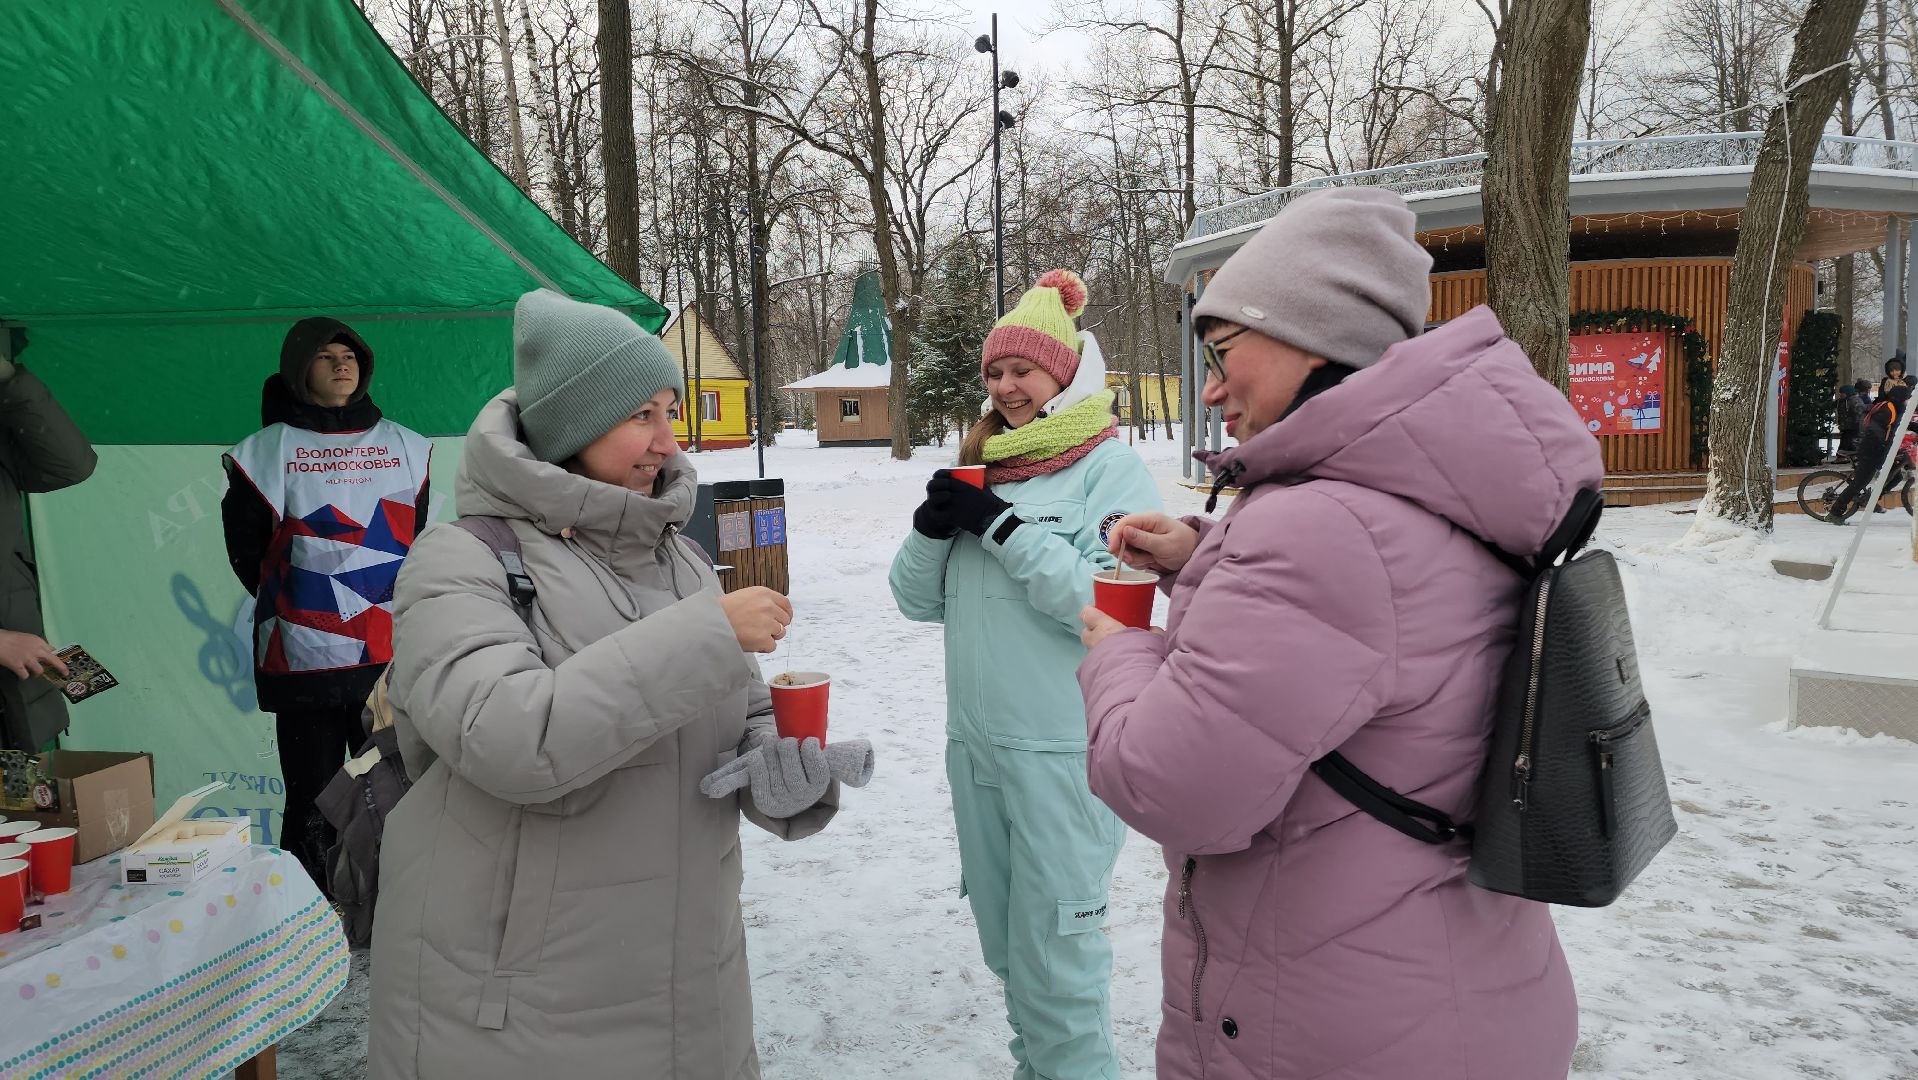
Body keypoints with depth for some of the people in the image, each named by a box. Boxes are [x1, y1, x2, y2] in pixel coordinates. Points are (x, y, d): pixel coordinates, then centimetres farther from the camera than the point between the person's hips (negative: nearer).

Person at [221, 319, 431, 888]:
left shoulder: (404, 446, 12)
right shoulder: (267, 451, 4)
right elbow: (245, 549, 8)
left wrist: (400, 603, 10)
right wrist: (289, 605, 9)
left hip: (392, 652, 2)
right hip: (304, 661, -2)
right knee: (313, 805, 4)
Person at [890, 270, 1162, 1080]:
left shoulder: (1110, 467, -8)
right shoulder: (982, 470, 11)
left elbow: (1110, 601, -21)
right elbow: (919, 600, 11)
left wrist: (1003, 526, -19)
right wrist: (932, 527, -8)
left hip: (1065, 751, -7)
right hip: (974, 743, 7)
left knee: (1054, 950, -1)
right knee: (1004, 941, 19)